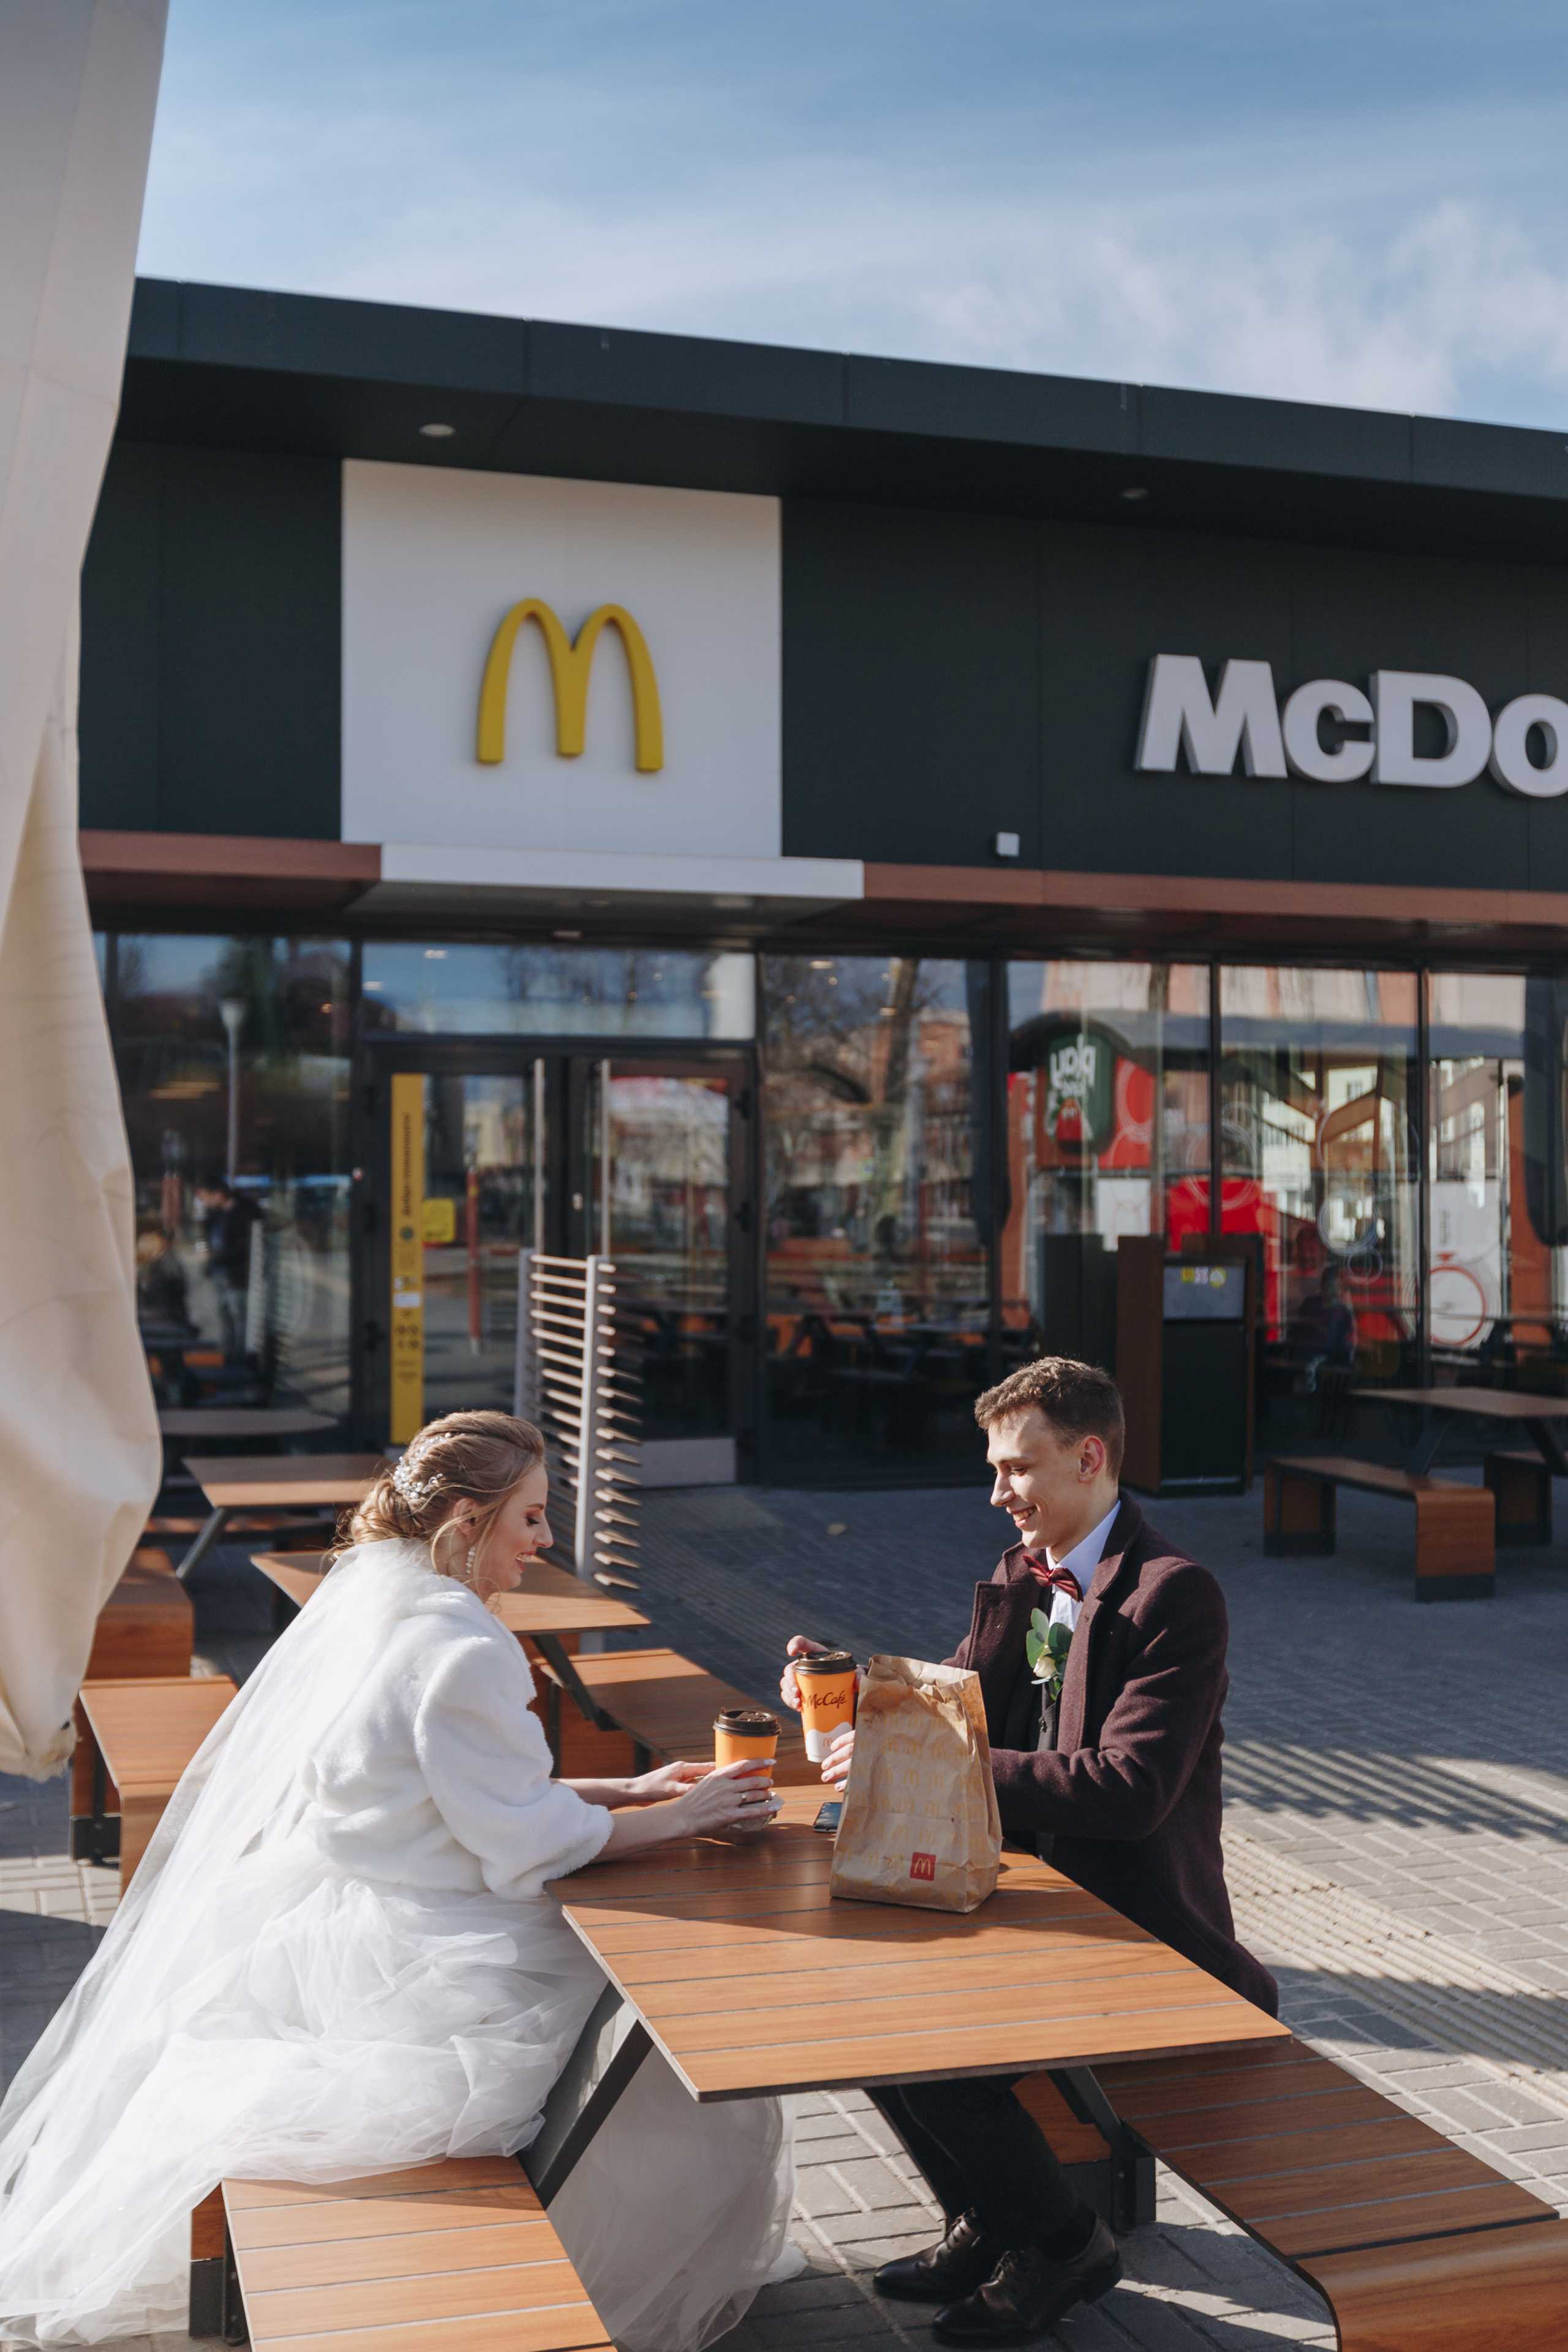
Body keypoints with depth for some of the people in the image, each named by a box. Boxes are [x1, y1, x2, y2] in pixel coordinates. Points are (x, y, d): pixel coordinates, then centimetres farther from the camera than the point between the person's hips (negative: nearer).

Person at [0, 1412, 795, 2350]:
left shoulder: (362, 1596, 6)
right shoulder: (462, 1648, -24)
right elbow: (521, 1842, -18)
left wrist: (625, 1790, 12)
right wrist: (671, 1820, -6)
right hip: (400, 1968, -10)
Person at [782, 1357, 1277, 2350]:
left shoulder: (1175, 1595, -19)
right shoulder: (1022, 1578, 7)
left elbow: (1129, 1788, -29)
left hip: (1142, 1932, -8)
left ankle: (1060, 2243, 6)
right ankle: (990, 2223, 15)